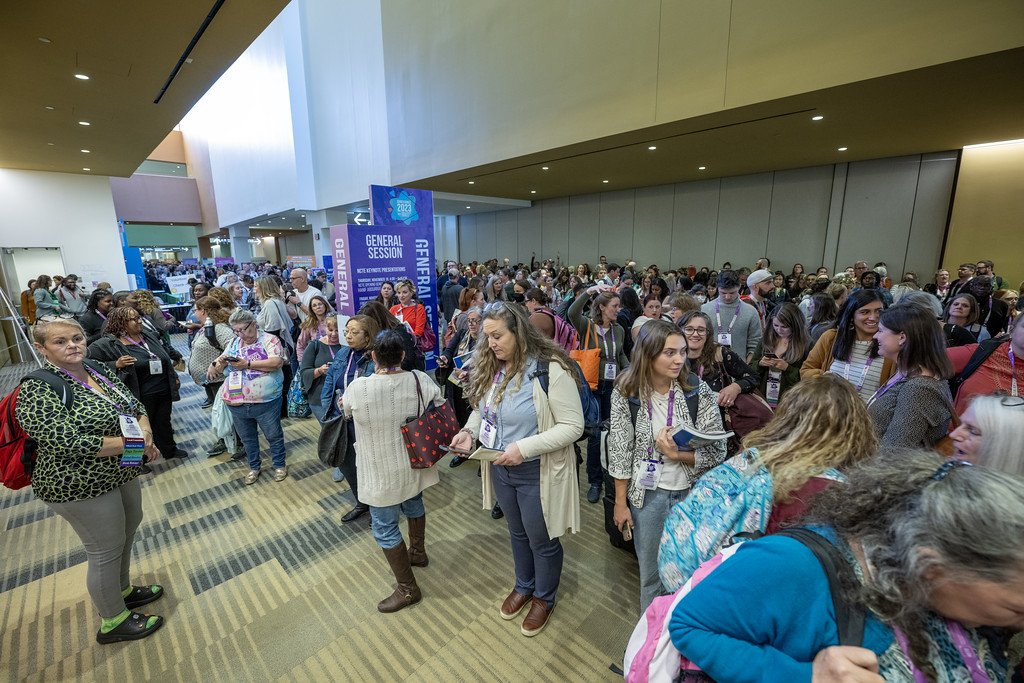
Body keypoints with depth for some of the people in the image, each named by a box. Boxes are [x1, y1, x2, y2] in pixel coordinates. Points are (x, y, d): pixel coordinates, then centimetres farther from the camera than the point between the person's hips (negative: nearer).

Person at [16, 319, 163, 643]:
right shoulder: (38, 391, -20)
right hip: (82, 488, -7)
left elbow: (137, 406, 7)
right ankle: (113, 622, 28)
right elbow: (69, 443, -28)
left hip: (123, 474, 8)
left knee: (127, 532, 23)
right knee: (106, 551, 7)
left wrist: (145, 430, -14)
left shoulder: (99, 371, 2)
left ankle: (123, 590, 46)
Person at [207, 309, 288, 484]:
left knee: (274, 435, 11)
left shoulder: (269, 339, -9)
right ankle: (254, 467, 39)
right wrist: (217, 363, -11)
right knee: (247, 437, 20)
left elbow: (277, 362, -22)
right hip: (237, 402, 6)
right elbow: (221, 361, 13)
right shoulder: (234, 342, 10)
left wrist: (248, 364, -22)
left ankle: (280, 465, 31)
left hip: (265, 402, -5)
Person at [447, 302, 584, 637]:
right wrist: (469, 430, -9)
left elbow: (572, 426, -23)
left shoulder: (550, 369, -24)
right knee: (517, 532, 27)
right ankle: (524, 586, 54)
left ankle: (545, 597, 46)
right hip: (500, 469, 6)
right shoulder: (490, 368, -3)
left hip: (537, 471, -6)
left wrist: (524, 448, -30)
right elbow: (482, 408, 11)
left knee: (542, 540, 17)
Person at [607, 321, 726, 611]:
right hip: (647, 494, 0)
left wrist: (676, 454, -24)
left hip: (691, 492, 0)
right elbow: (620, 451, -6)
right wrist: (621, 502, -2)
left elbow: (717, 451, -8)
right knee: (650, 572, 19)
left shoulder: (699, 390, -13)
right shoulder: (625, 392, -13)